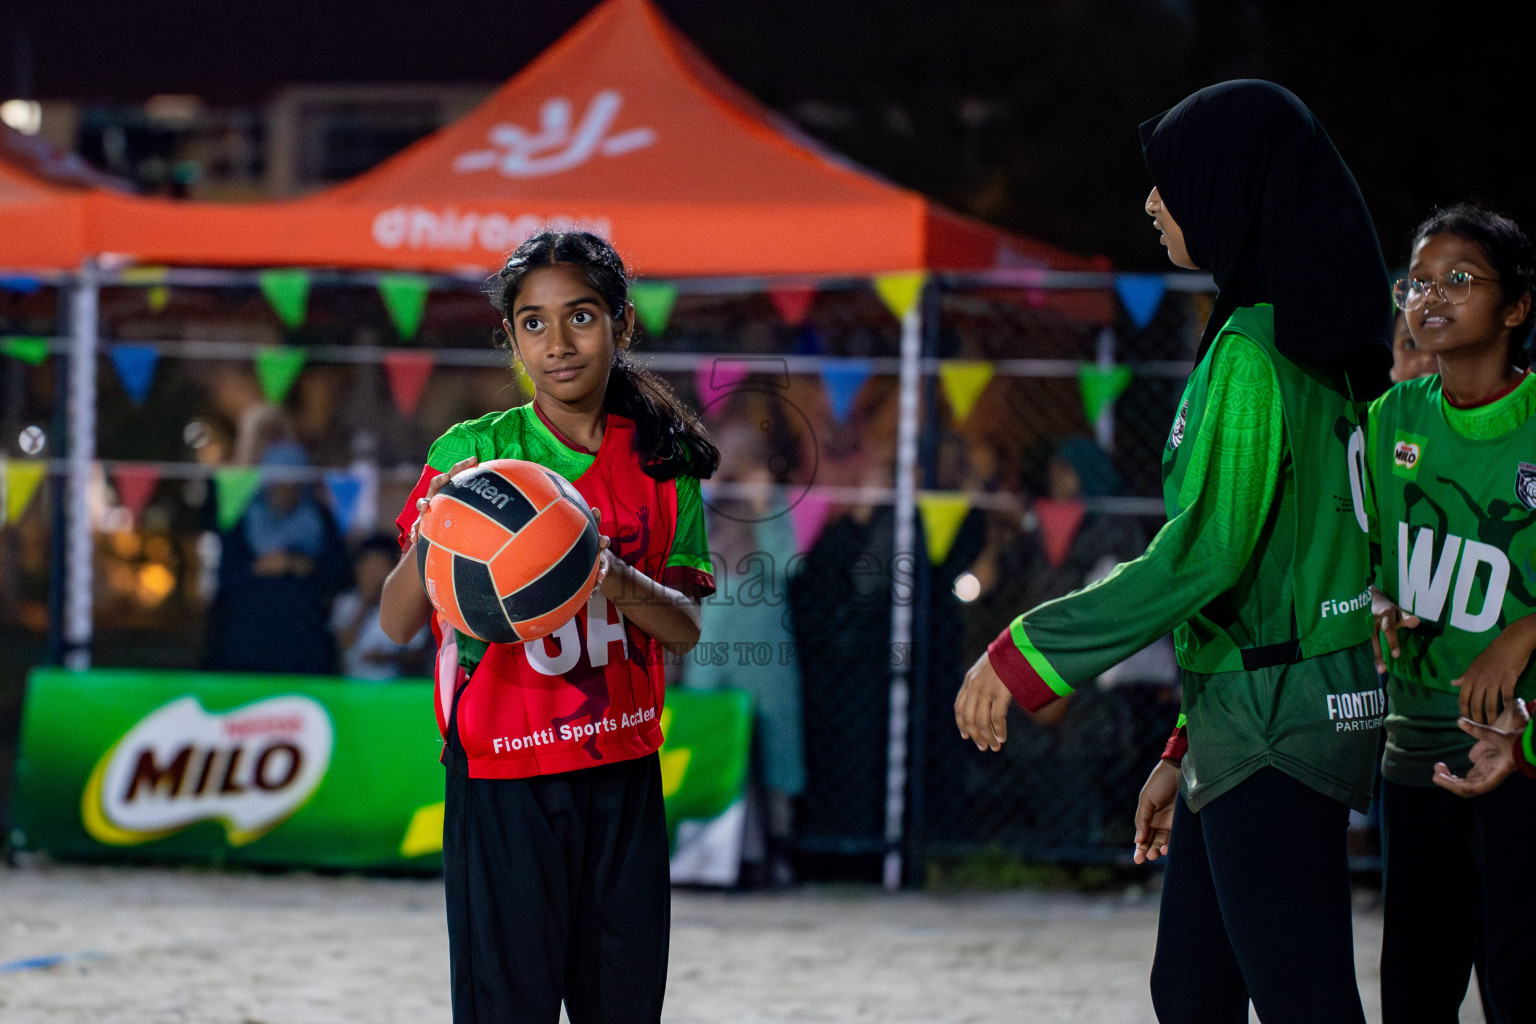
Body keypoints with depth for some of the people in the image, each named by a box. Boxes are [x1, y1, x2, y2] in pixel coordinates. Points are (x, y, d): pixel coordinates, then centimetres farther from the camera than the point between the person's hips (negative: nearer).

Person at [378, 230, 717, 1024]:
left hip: (623, 779, 3)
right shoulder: (470, 452, -4)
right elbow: (396, 625, -8)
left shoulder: (657, 467, 5)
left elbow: (684, 629, 1)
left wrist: (617, 580, -19)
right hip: (505, 781, -3)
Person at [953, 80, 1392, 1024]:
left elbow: (1204, 549, -21)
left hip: (1275, 725, -10)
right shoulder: (1312, 347, 15)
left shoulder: (1252, 354, -15)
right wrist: (1187, 749, 21)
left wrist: (1028, 655, -16)